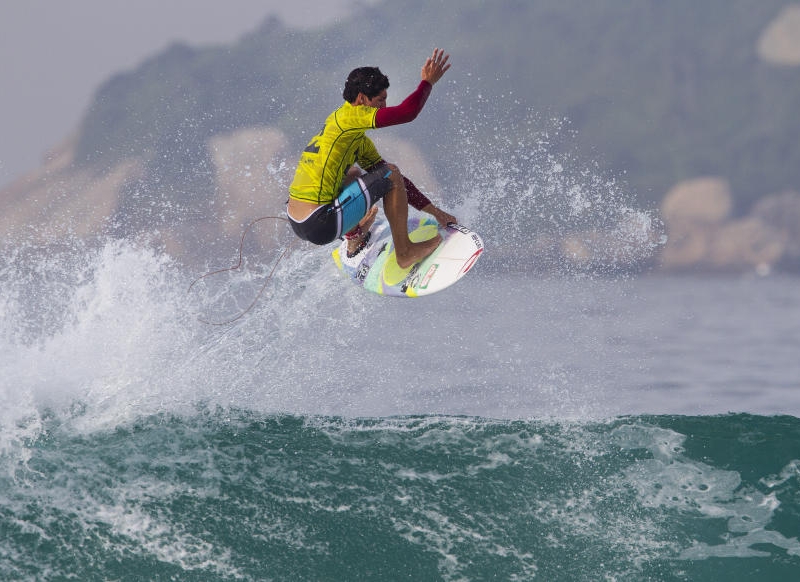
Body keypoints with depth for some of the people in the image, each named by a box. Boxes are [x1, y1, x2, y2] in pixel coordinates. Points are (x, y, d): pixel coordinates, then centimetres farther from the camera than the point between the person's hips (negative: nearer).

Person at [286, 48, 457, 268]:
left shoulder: (359, 140, 20)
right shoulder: (348, 116, -8)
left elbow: (394, 181, 25)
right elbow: (407, 112, -15)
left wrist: (433, 211, 24)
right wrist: (428, 82, 1)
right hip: (320, 227, -10)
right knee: (390, 173, -4)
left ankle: (355, 241, 42)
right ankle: (404, 252, 3)